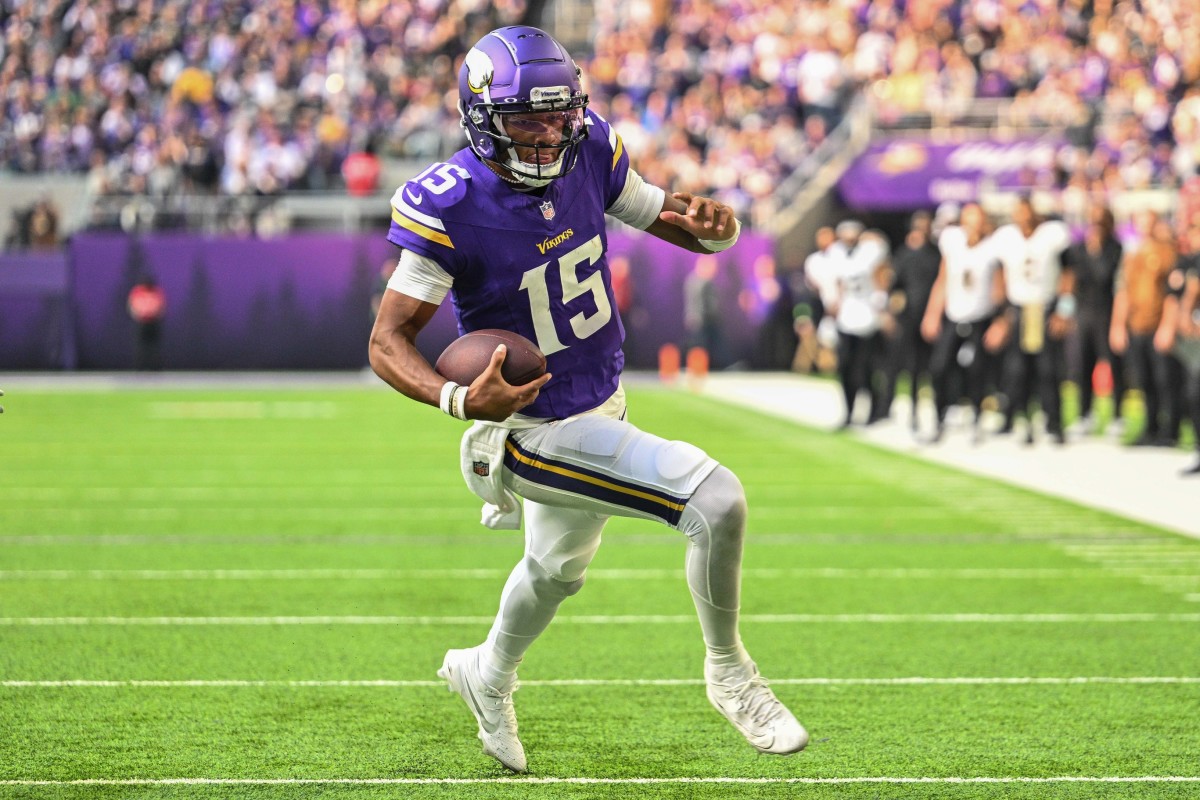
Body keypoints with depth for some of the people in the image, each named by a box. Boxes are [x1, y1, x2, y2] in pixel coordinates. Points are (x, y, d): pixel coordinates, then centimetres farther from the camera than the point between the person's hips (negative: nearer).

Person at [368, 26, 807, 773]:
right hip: (536, 429, -7)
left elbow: (665, 215, 1)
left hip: (603, 403, 7)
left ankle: (489, 674, 63)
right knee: (717, 500, -22)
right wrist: (461, 400, -41)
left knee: (558, 567, 33)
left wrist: (712, 223, -24)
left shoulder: (589, 152, -11)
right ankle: (730, 671, 2)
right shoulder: (447, 208, -26)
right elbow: (388, 341, -22)